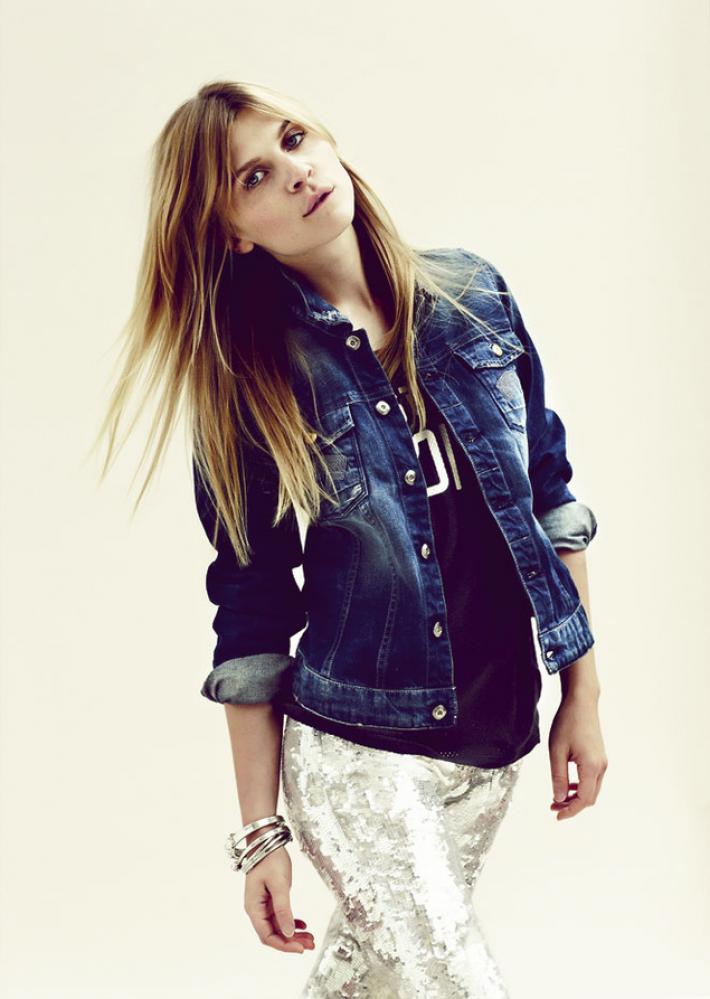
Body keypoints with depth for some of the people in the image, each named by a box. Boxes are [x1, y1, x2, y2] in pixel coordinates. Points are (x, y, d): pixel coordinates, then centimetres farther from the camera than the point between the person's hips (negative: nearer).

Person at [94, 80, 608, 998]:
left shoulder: (469, 294, 0)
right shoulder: (249, 378, -9)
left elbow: (549, 492, 6)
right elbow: (251, 615, -6)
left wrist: (583, 690, 5)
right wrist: (260, 830, -4)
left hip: (494, 746, 4)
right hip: (357, 755, -4)